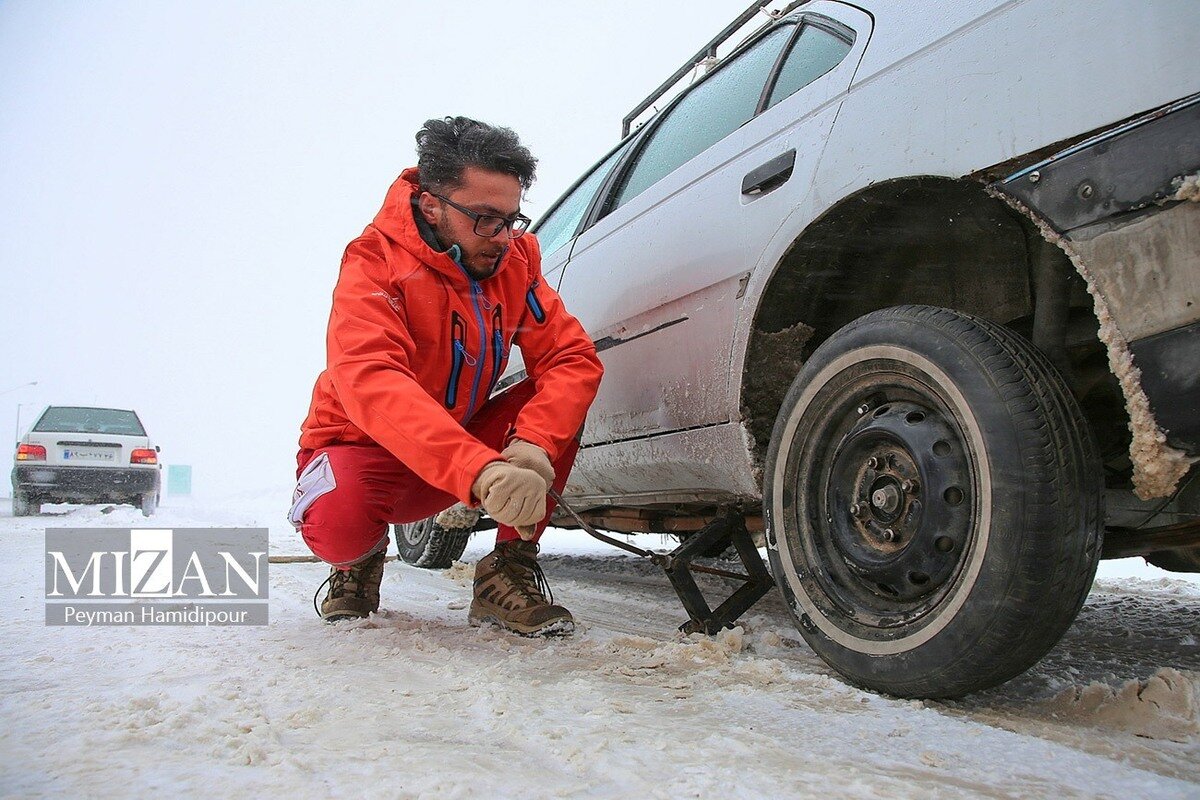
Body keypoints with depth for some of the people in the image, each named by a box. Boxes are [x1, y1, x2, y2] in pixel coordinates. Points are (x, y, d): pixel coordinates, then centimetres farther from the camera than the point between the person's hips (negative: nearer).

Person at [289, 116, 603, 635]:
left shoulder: (516, 258, -7)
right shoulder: (376, 261, -22)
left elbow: (574, 358, -16)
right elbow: (370, 381, -40)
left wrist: (533, 445, -37)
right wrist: (480, 469, -55)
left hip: (463, 446, 4)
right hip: (362, 447, -4)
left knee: (559, 401, -19)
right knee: (336, 521, -36)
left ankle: (507, 571, -11)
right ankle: (358, 562, 3)